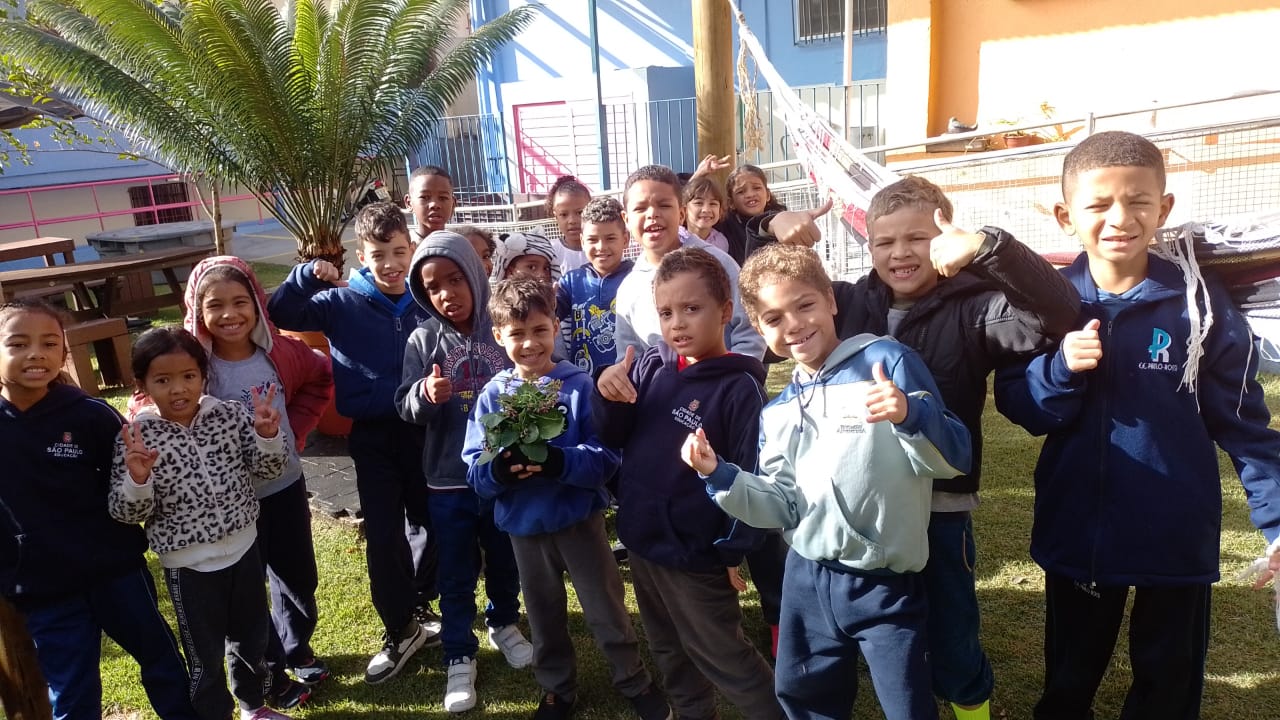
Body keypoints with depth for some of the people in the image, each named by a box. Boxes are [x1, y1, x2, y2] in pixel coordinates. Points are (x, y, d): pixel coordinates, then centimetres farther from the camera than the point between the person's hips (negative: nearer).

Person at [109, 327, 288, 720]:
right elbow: (126, 512, -12)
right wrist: (137, 479, -32)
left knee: (252, 638, 24)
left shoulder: (231, 414, -9)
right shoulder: (136, 438, -13)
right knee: (205, 658, 13)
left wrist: (268, 436, -24)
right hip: (189, 565, -3)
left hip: (244, 548, 3)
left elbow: (267, 472, -5)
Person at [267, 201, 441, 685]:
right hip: (373, 434, -1)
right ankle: (400, 631, 23)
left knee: (435, 522, 14)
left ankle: (417, 606, 39)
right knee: (383, 534, 4)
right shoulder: (343, 302, -5)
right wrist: (307, 276, -20)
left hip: (424, 428, 2)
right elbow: (280, 315, -5)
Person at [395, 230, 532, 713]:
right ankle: (459, 656, 31)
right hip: (448, 480, 0)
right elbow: (406, 408, -9)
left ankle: (503, 624, 46)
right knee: (456, 574, 12)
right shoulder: (423, 340, -6)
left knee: (505, 561, 20)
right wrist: (426, 393, -29)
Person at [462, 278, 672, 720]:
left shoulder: (580, 385, -11)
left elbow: (607, 456, -17)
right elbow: (474, 472, -7)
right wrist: (499, 469, -29)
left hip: (579, 519, -2)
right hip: (524, 526, 3)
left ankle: (635, 684, 37)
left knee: (606, 612, 13)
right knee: (545, 618, 21)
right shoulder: (493, 396, -3)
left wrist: (560, 462, -34)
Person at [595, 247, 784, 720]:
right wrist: (612, 396, -15)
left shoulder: (740, 386, -18)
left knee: (723, 658, 12)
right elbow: (614, 439, 3)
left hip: (695, 553, -6)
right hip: (641, 540, 6)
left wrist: (734, 550, -15)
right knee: (669, 652, 25)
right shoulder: (651, 366, -3)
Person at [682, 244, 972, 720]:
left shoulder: (887, 362, -11)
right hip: (807, 579, 5)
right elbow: (783, 508, 5)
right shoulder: (777, 413, 6)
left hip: (886, 585, -5)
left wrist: (910, 415, -34)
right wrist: (720, 476, -8)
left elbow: (952, 460, -14)